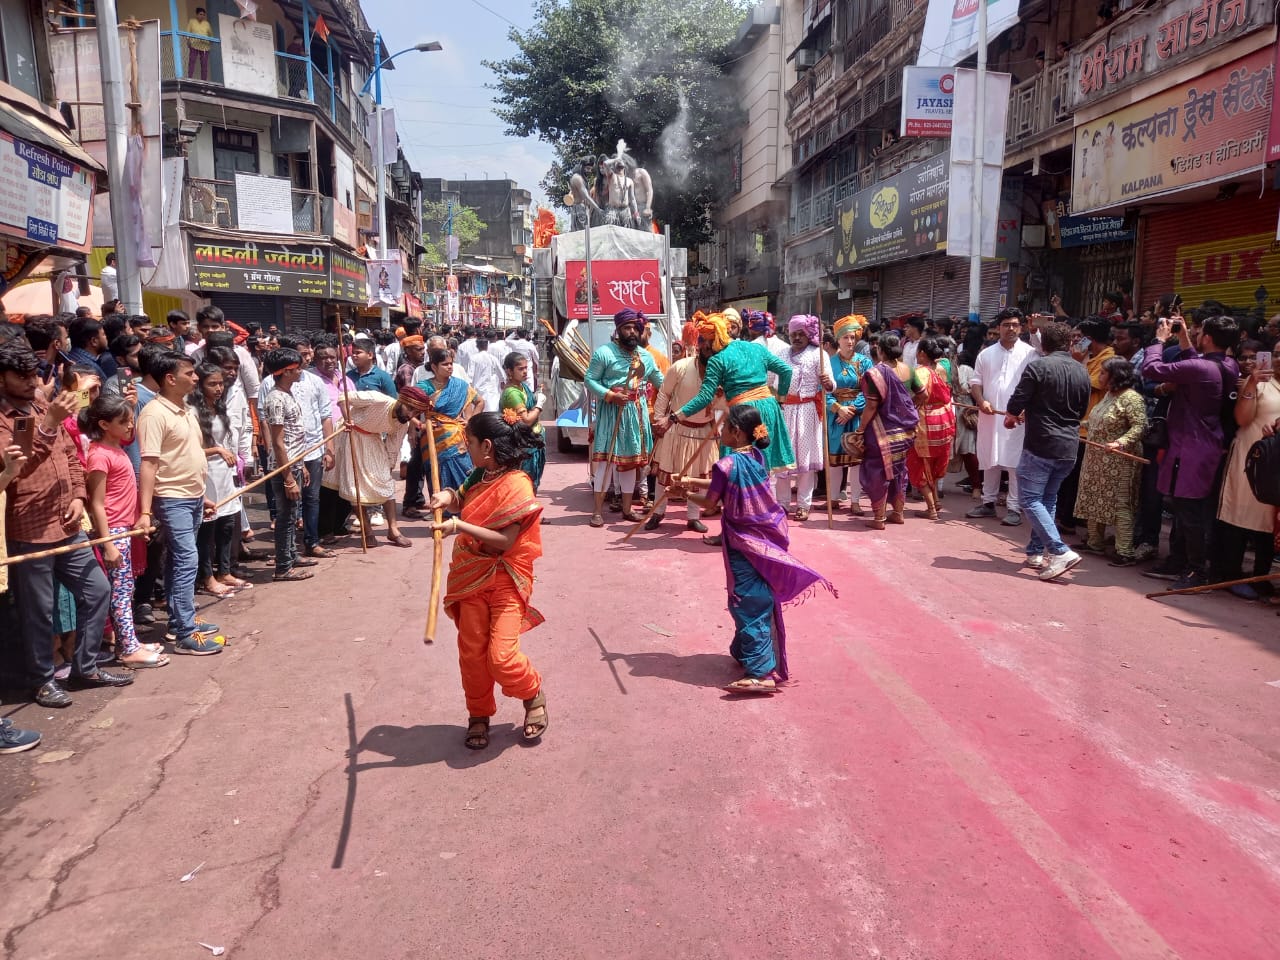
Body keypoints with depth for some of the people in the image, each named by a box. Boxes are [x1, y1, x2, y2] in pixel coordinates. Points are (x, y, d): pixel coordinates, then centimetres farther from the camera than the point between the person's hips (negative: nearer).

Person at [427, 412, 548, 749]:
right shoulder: (480, 476, 5)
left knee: (501, 656, -12)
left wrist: (459, 526, -27)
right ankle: (479, 715, 26)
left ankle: (534, 695, 18)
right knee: (471, 652, 7)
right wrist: (449, 497, 2)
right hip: (472, 577, 7)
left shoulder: (516, 484, -18)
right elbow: (465, 506, 24)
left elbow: (504, 541, -23)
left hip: (505, 579, -7)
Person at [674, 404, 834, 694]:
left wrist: (686, 494, 11)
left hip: (745, 544, -8)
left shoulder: (727, 464, -19)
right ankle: (745, 651, 36)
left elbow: (710, 502, -9)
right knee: (760, 601, 19)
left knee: (750, 606, -8)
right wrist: (691, 481, 17)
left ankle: (761, 672, -11)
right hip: (768, 536, 8)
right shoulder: (757, 456, 4)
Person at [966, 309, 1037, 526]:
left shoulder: (1030, 353, 0)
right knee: (989, 460, 11)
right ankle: (988, 502, 22)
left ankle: (1014, 507, 4)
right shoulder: (986, 354, 10)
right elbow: (975, 382, 11)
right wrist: (981, 401, -8)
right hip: (990, 416, 4)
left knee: (1016, 462, -2)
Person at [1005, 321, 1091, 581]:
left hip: (1040, 445, -6)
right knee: (1048, 499, 18)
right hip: (1069, 448, 7)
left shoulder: (1038, 367, -11)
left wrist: (1011, 418, 11)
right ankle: (1036, 552, 21)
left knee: (1031, 499, -1)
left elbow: (1017, 404, -12)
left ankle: (1061, 552, -12)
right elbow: (1081, 411, 19)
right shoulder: (1082, 372, 9)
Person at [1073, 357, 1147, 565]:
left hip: (1118, 462, -10)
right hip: (1097, 460, 10)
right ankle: (1095, 542, 28)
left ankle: (1125, 552, -3)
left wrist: (1121, 442, -34)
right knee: (1094, 500, 16)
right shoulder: (1108, 395, 12)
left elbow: (1140, 426, -23)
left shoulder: (1131, 398, -16)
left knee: (1120, 504, -6)